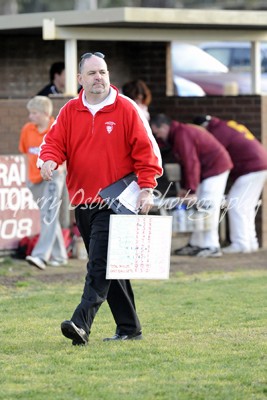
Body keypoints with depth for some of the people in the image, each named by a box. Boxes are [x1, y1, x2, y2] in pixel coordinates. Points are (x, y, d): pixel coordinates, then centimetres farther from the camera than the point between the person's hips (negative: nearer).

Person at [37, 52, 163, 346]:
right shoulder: (69, 112, 10)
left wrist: (146, 188, -10)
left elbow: (145, 149, -2)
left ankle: (82, 323, -26)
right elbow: (55, 141, 5)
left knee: (99, 266, -15)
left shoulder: (125, 108, -1)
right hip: (82, 201, 5)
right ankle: (129, 327, 19)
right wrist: (49, 159, -19)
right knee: (108, 267, 11)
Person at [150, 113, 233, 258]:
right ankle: (195, 244, 14)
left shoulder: (181, 135, -21)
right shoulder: (177, 134, 13)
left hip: (216, 167, -11)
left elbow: (191, 163, -25)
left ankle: (212, 246, -13)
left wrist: (191, 190, -23)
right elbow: (186, 163, 18)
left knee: (208, 206, -13)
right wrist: (184, 188, 13)